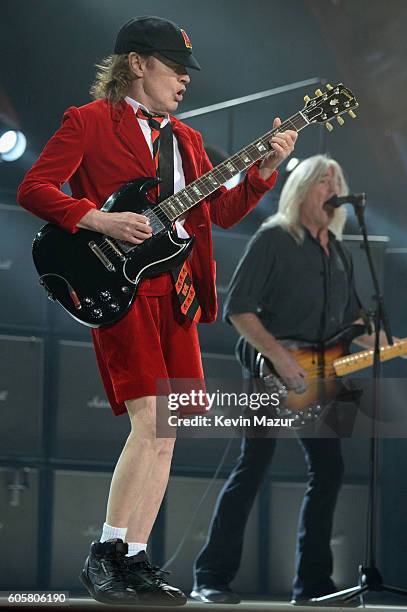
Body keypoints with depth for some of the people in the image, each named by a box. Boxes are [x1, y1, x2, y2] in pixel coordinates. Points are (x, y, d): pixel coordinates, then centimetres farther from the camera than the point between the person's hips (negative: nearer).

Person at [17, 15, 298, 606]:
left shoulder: (185, 138, 22)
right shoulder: (89, 121, 2)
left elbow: (220, 211, 19)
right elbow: (33, 188, -6)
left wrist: (264, 168, 6)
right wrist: (99, 220, -17)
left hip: (177, 291, 7)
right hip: (121, 288, -7)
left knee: (164, 432, 2)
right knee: (151, 421, -17)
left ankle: (134, 559, 6)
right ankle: (107, 553, -10)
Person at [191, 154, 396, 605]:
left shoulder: (340, 254, 17)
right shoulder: (273, 240, -5)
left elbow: (352, 319, 23)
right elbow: (238, 309, -11)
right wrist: (279, 357, -20)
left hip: (319, 377, 7)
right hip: (272, 374, -7)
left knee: (329, 471, 4)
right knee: (252, 469, -11)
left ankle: (313, 584, 11)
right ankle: (211, 578, -8)